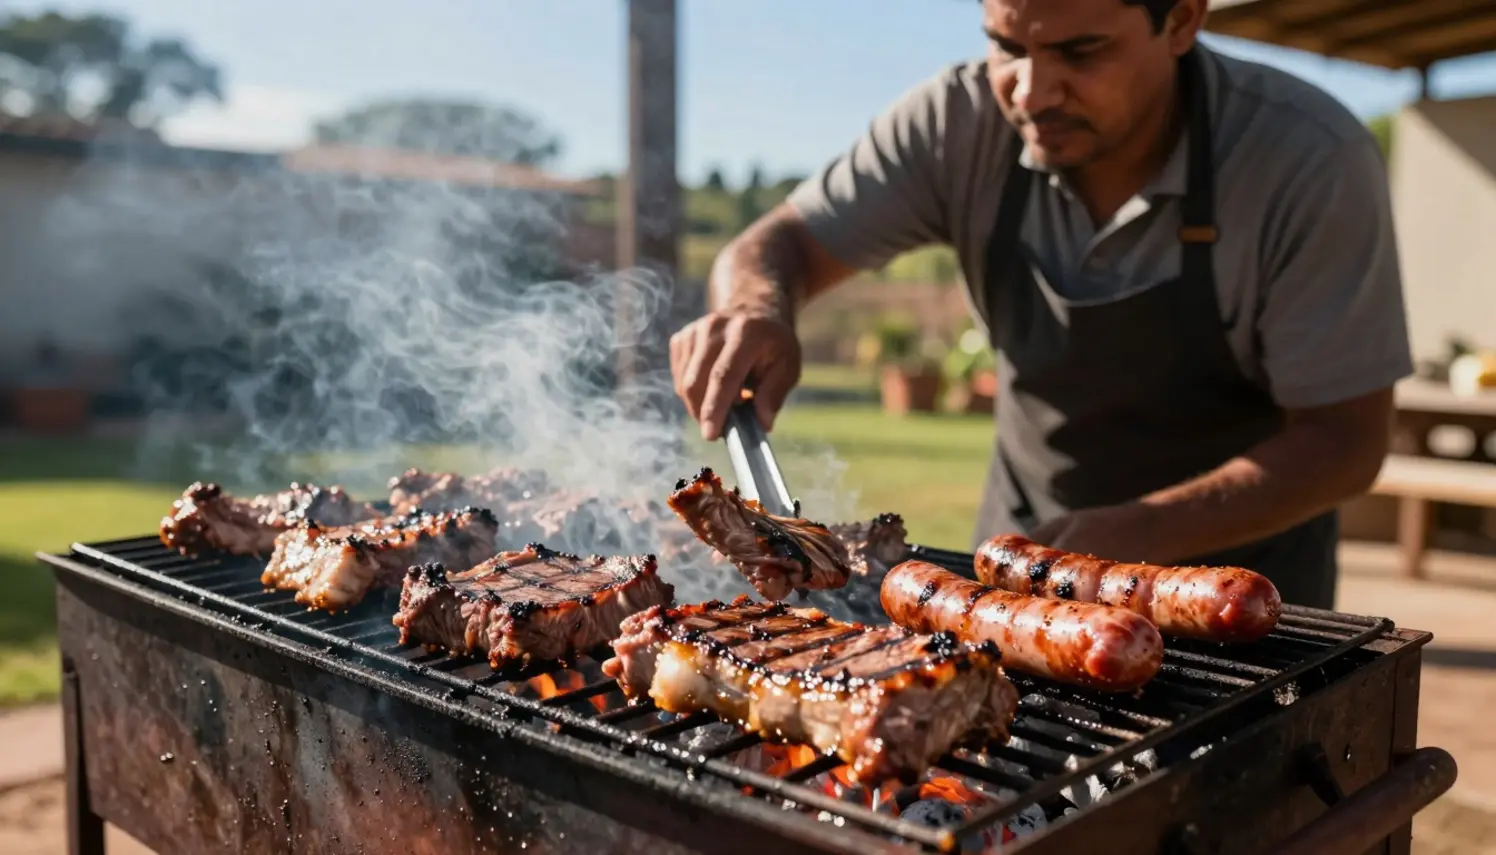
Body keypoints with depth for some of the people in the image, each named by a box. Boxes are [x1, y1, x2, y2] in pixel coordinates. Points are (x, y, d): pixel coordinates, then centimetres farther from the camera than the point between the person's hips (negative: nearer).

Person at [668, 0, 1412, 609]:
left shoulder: (1309, 161, -25)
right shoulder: (961, 123, -19)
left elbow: (1344, 441, -22)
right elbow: (785, 241, -11)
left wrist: (1131, 537, -37)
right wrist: (756, 307, -36)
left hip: (1236, 559, -2)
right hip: (1023, 544, 3)